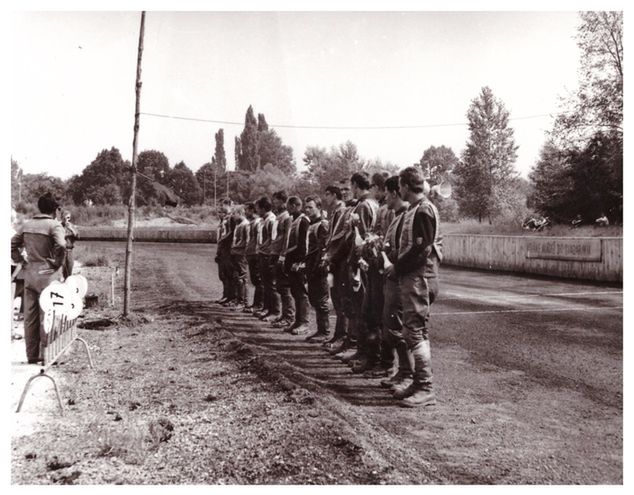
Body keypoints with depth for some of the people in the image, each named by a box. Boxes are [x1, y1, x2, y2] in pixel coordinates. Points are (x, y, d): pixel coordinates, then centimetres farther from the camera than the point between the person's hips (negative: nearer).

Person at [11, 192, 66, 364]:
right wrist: (57, 263, -12)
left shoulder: (27, 225, 9)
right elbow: (61, 246, -26)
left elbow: (12, 245, 10)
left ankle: (32, 355, 19)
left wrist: (21, 261, 12)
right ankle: (46, 355, 7)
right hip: (47, 275, -6)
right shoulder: (54, 225, -11)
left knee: (30, 316, 11)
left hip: (29, 274, 6)